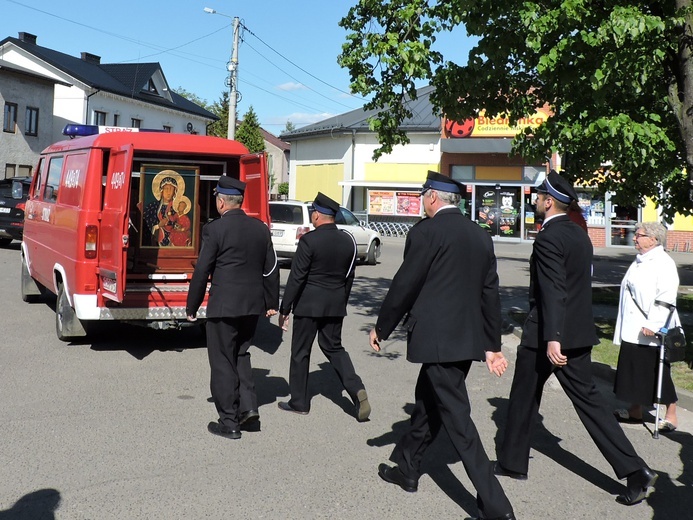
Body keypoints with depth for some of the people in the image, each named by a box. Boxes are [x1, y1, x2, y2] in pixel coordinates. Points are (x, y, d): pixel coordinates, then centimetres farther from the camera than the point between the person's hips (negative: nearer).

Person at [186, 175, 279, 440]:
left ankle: (229, 422, 10)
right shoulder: (260, 228, 5)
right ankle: (248, 406, 13)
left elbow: (202, 271, -10)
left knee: (223, 362, 5)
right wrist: (271, 302, 18)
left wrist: (192, 306, 0)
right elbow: (271, 269, 9)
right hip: (253, 305, 6)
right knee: (241, 354, 23)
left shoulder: (215, 229, -12)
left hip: (223, 306, -6)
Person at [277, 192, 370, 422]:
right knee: (333, 347, 17)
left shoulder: (309, 240, -15)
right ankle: (356, 389, -2)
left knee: (300, 352, 9)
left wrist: (284, 309, -8)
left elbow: (296, 277, -15)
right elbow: (349, 276, 9)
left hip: (309, 304, -5)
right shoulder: (348, 240, 2)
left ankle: (299, 402, 18)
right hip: (336, 305, 6)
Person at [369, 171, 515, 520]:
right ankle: (406, 469, 39)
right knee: (428, 402, 23)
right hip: (468, 338, 8)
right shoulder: (480, 236, 11)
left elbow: (404, 285, -10)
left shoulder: (426, 231, -11)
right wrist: (492, 346, 15)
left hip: (438, 338, -8)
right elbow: (490, 293, 12)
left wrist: (381, 328, 3)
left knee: (456, 417, -5)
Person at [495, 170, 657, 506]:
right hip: (578, 333, 8)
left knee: (524, 397, 10)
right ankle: (634, 470, 0)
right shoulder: (580, 235, 12)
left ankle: (513, 462, 26)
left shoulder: (548, 239, -15)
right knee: (587, 398, 8)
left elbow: (553, 291, -26)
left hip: (546, 334, -8)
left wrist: (552, 338, -32)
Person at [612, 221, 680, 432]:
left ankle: (671, 416, 12)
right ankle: (635, 411, 27)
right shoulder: (640, 261, 13)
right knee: (634, 371, 15)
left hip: (651, 331, -9)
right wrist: (625, 326, 20)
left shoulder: (664, 263, -15)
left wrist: (653, 324, -25)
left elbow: (666, 298, -21)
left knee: (658, 373, 0)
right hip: (633, 330, 9)